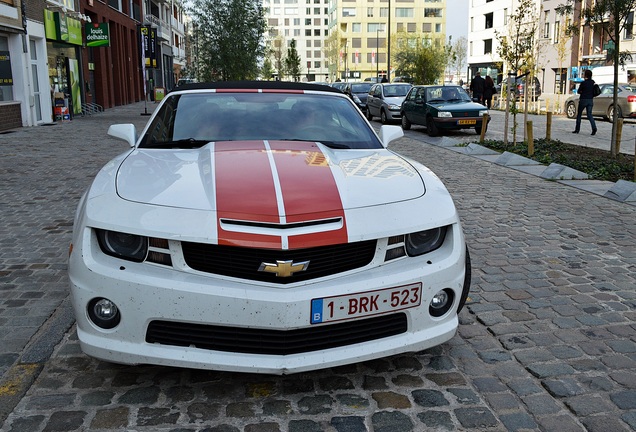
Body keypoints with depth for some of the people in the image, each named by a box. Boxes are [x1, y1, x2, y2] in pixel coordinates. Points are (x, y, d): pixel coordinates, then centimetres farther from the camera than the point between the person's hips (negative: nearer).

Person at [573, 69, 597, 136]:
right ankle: (594, 128, -16)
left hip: (583, 100, -5)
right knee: (589, 115, 4)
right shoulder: (593, 82, 5)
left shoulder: (583, 83, -13)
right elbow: (594, 91, 14)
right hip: (590, 100, 5)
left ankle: (577, 129, 14)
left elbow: (578, 92, -6)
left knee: (579, 114, 10)